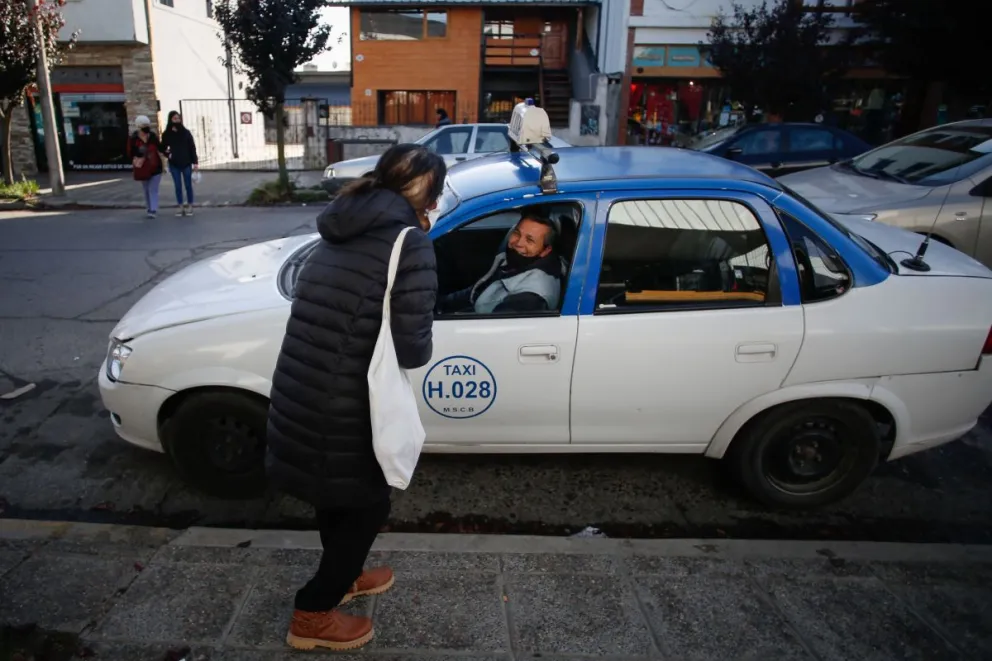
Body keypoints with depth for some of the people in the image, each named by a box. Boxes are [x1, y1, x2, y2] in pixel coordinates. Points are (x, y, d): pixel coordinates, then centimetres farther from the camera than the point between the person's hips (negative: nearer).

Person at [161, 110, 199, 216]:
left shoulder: (186, 132, -3)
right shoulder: (167, 134, 0)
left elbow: (192, 148, -2)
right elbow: (163, 148, 10)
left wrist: (195, 161, -7)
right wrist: (168, 154, -10)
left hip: (186, 163, -1)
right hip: (174, 164, 1)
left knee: (188, 185, 6)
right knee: (178, 186, 5)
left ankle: (190, 206, 15)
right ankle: (180, 206, 12)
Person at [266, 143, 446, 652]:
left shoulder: (340, 235, 11)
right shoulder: (410, 243, -13)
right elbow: (413, 350, -16)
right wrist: (423, 345, 5)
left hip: (297, 396, 8)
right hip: (338, 412, -8)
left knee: (339, 495, 29)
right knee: (368, 504, 17)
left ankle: (341, 577, 53)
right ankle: (312, 616, 32)